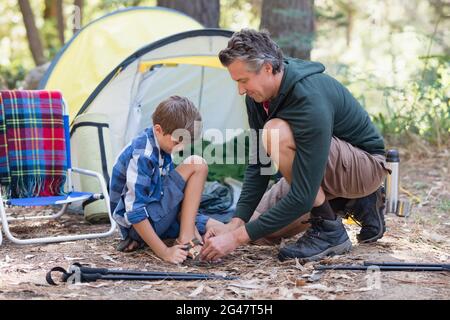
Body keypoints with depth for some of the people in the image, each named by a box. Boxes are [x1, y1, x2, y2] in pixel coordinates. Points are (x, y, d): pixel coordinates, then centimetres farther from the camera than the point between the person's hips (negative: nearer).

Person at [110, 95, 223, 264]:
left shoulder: (162, 148, 4)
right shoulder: (142, 156, -24)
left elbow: (176, 196, 10)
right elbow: (134, 212, -27)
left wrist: (195, 235, 0)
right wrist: (164, 252, -27)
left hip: (157, 216, 9)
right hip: (137, 223, -9)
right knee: (196, 165, -15)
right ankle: (185, 239, -15)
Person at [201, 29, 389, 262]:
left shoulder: (311, 101, -35)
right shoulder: (259, 96, -9)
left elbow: (302, 197, -36)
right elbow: (258, 164, -2)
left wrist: (238, 237, -35)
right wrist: (235, 224, -14)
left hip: (366, 165, -9)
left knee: (277, 134, -32)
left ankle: (329, 231, -18)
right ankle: (357, 204, 13)